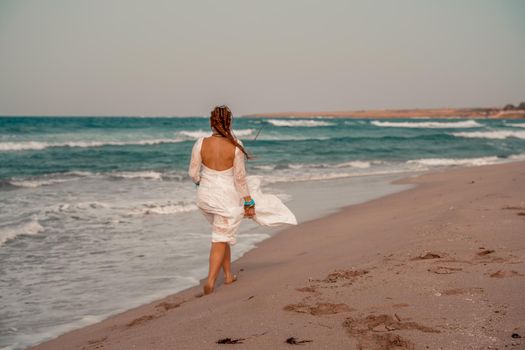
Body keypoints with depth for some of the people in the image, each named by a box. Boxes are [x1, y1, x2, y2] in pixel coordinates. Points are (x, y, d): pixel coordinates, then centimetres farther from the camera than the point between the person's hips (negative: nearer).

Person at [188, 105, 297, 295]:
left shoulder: (201, 143, -11)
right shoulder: (235, 146, -17)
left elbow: (193, 172, -4)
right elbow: (240, 177, -12)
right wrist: (248, 202, -2)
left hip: (206, 196, 3)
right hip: (227, 197, -3)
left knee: (222, 234, 25)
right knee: (220, 240, 8)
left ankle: (228, 275, 33)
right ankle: (210, 280, -1)